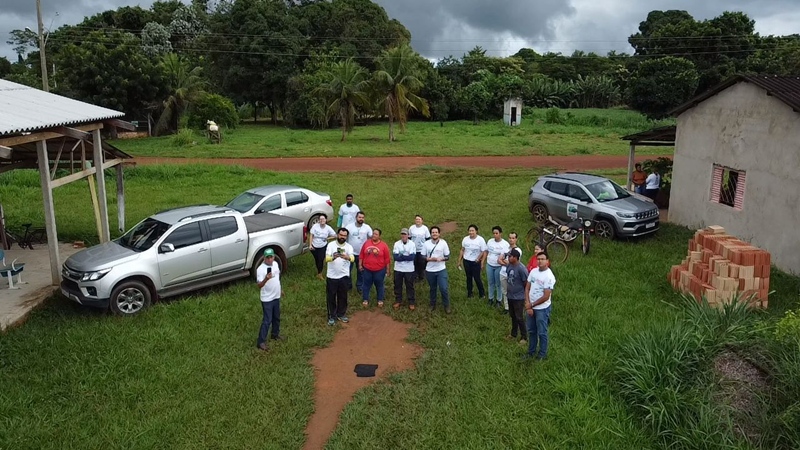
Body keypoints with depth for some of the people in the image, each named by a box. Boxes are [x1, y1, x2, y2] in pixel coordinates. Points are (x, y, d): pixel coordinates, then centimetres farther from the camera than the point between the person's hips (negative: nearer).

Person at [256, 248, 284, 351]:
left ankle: (275, 334, 41)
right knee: (267, 320, -4)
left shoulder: (275, 264, 0)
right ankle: (261, 342, 5)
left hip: (276, 296, 7)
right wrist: (266, 279, -47)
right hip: (267, 299, -7)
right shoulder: (260, 269, -23)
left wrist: (280, 289, 23)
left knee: (276, 317, 21)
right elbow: (259, 286, -29)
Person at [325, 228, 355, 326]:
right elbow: (327, 258, -21)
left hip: (344, 276, 2)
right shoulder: (331, 245, -9)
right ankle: (332, 316, 23)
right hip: (332, 276, -2)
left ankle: (341, 314, 33)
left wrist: (347, 257, -47)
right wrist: (333, 257, -44)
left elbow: (352, 258, -23)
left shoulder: (349, 246, -4)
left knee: (343, 296, 15)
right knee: (331, 297, 9)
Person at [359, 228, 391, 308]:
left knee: (379, 285, 12)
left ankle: (380, 300, 27)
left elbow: (387, 259, -5)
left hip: (379, 270, -2)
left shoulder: (383, 245, -9)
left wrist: (388, 269, -3)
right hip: (367, 269, 2)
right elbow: (361, 255, 6)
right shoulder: (366, 243, -1)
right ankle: (365, 300, 27)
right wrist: (360, 265, 4)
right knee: (367, 285, 13)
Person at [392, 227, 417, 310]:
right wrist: (406, 257, -19)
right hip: (398, 269, 2)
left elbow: (412, 257, -19)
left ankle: (411, 302, 19)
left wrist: (400, 256, -16)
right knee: (397, 285, 13)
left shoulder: (412, 244, -7)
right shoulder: (397, 244, -3)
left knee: (410, 286, 8)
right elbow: (395, 257, -14)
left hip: (409, 269, -2)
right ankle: (398, 301, 29)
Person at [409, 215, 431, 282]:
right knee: (414, 263, 5)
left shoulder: (425, 228, -3)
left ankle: (421, 276, 19)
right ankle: (415, 276, 19)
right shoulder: (411, 228, 2)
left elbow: (428, 239, 2)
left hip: (422, 250, -2)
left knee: (422, 263, 3)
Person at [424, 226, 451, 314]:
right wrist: (429, 258, -18)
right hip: (430, 270, 2)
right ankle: (433, 305, 31)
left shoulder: (443, 243, -5)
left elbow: (447, 257, -2)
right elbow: (423, 256, 2)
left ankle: (446, 306, 14)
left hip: (441, 270, -1)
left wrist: (440, 259, -20)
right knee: (433, 289, 15)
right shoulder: (426, 243, -2)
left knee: (444, 288, -5)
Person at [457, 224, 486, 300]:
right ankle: (469, 293, 29)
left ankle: (481, 293, 21)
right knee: (469, 277, 15)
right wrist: (459, 261, 10)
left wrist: (482, 263, -16)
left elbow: (484, 252, -13)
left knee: (477, 278, 1)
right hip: (466, 261, 4)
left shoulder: (480, 240, -14)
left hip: (476, 262, -4)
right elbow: (462, 250, 8)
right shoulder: (465, 239, -2)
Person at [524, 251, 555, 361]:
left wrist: (531, 305, -13)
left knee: (541, 332, 9)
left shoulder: (549, 276, -21)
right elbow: (527, 288, 2)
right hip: (530, 307, 6)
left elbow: (546, 297, -21)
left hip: (542, 309, -6)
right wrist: (528, 304, -8)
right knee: (531, 331, 19)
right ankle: (531, 351, 36)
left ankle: (542, 353, 26)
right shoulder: (533, 271, -1)